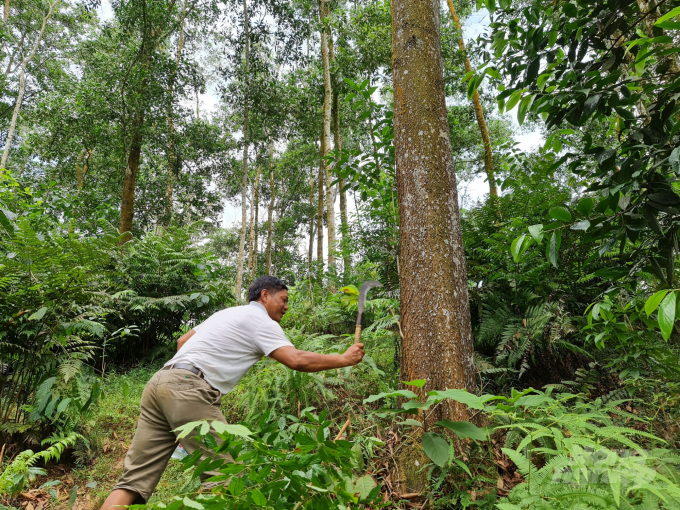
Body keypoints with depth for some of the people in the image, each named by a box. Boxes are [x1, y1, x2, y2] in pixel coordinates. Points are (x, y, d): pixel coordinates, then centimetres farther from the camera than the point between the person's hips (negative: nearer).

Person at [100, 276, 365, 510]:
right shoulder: (260, 320, 0)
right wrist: (345, 359, -2)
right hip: (187, 391, -9)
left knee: (135, 479, 7)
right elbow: (297, 360, -11)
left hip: (160, 381, 9)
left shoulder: (227, 313, 25)